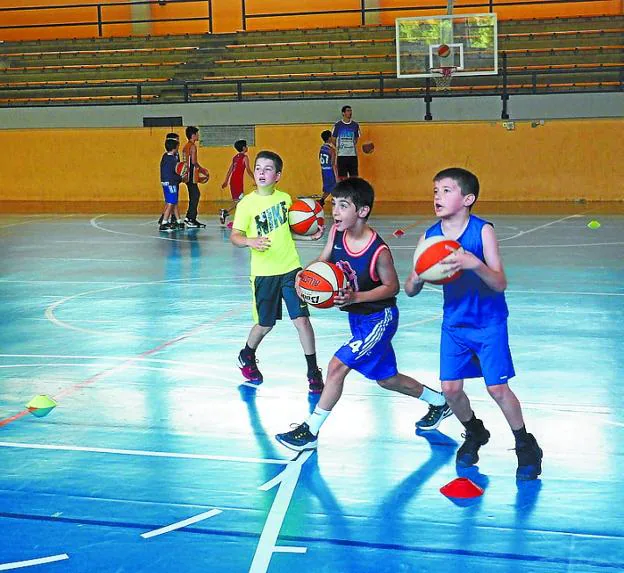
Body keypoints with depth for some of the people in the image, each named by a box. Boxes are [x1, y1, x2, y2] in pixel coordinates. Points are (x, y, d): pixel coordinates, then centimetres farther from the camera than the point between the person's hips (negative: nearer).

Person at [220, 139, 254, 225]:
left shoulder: (235, 157, 15)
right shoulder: (245, 157, -5)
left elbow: (230, 170, 17)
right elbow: (248, 170, -11)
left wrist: (226, 181, 21)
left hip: (232, 180, 8)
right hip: (239, 180, -8)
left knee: (236, 200, 13)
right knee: (239, 200, -9)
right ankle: (225, 212, -23)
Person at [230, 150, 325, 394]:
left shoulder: (285, 198, 3)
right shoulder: (247, 204, -9)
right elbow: (235, 236, -12)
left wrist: (308, 236, 3)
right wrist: (250, 241, -32)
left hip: (291, 268, 2)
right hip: (264, 273, -2)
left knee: (302, 319, -5)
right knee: (265, 324, 9)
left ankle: (313, 371, 8)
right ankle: (246, 357, 40)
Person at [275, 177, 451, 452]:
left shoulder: (378, 251, -28)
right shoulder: (336, 232, -11)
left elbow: (393, 287, -17)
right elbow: (323, 261, 3)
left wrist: (355, 297, -28)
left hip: (379, 318, -8)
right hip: (357, 317, 8)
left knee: (337, 366, -15)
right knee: (386, 379, 19)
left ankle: (310, 432, -3)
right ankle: (439, 402, 41)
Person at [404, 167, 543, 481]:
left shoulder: (483, 231, -18)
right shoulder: (429, 237, -8)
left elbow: (500, 284, -24)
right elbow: (410, 290, -6)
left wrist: (474, 264, -41)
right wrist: (417, 278, -29)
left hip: (489, 322, -4)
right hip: (454, 323, 4)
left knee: (497, 388, -6)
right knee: (450, 388, 2)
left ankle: (526, 446, 17)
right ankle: (474, 434, 32)